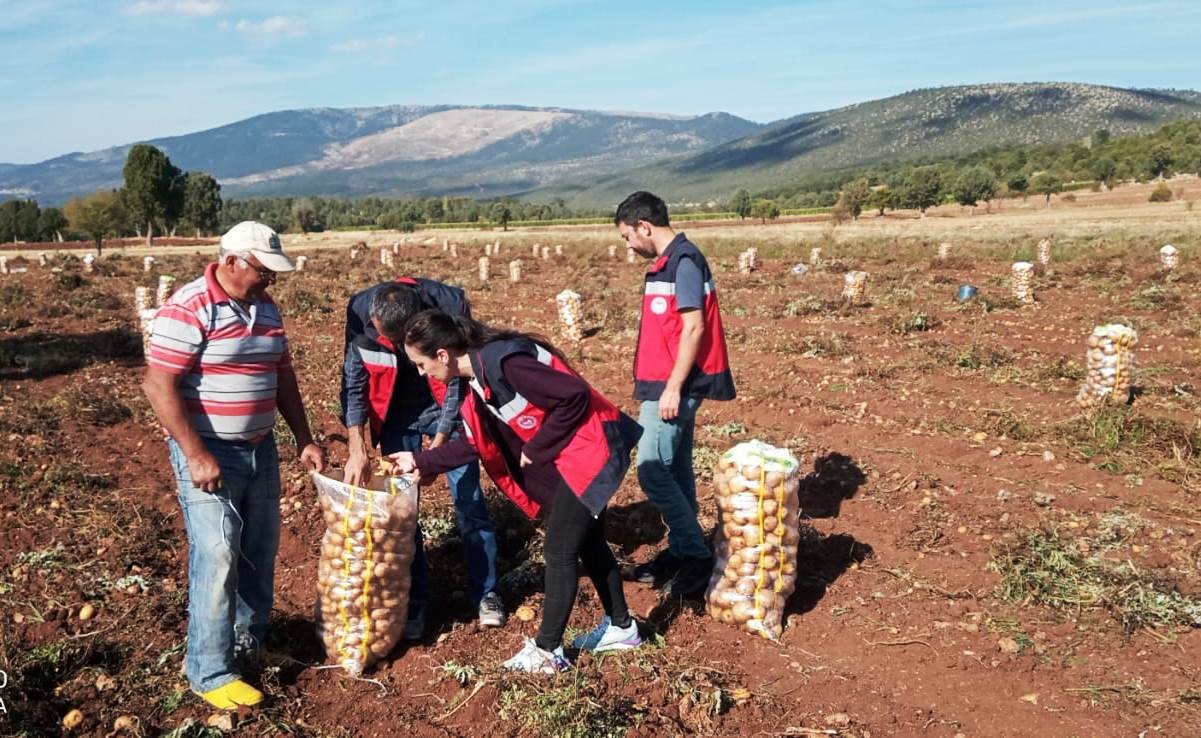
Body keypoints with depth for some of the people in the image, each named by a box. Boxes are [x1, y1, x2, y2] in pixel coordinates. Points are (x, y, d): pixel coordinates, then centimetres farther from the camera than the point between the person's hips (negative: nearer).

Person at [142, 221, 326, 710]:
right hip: (208, 453, -7)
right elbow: (158, 385, -20)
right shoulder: (189, 309, -16)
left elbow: (283, 376, 15)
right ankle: (209, 673, 7)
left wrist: (304, 439, 10)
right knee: (216, 560, -5)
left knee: (260, 549, 16)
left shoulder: (265, 309, 7)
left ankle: (250, 635, 36)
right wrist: (195, 455, -22)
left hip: (259, 448, 8)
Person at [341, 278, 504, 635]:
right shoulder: (359, 311, -24)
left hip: (444, 409, -2)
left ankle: (486, 593, 17)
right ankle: (414, 601, 17)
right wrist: (358, 450, -20)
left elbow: (459, 380, -20)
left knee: (469, 499, 0)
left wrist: (436, 450, -20)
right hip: (397, 415, 2)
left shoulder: (450, 308, -30)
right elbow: (354, 384, -14)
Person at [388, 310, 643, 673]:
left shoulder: (502, 363, -24)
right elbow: (475, 444, 15)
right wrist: (420, 462, 14)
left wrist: (535, 450, -16)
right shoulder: (480, 375, 6)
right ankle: (621, 627, 37)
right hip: (578, 454, 10)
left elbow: (575, 396, -26)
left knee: (559, 551, -1)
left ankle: (547, 651, 13)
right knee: (587, 542, 20)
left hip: (593, 451, -10)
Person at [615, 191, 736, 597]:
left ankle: (697, 555, 0)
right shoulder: (667, 262, 14)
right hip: (665, 384, 10)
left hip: (674, 386, -10)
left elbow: (694, 328, -20)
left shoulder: (684, 261, -15)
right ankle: (681, 552, 22)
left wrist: (673, 387, -20)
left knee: (652, 471, -9)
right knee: (674, 470, 13)